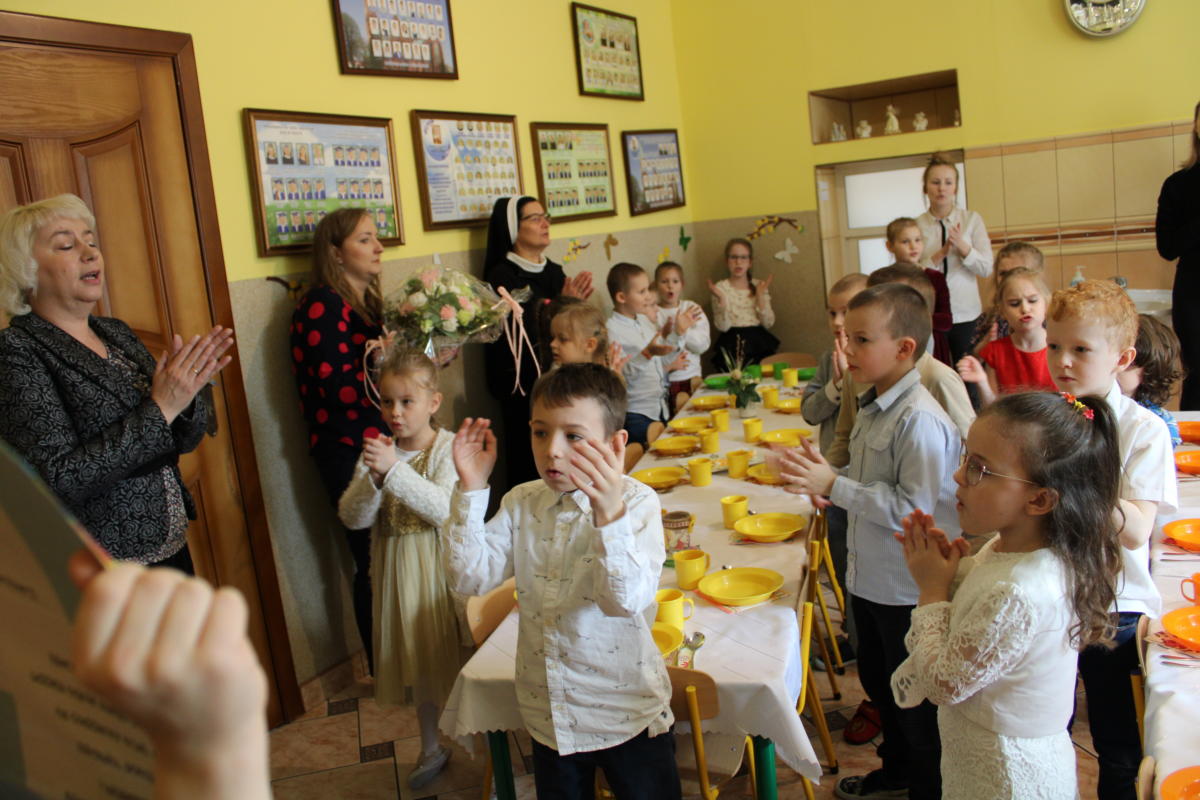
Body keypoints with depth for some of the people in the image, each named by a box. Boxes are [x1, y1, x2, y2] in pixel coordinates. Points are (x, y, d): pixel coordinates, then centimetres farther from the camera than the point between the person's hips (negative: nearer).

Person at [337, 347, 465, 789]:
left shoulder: (449, 447, -12)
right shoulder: (377, 451, 0)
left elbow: (445, 509, -26)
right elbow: (352, 517, -7)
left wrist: (395, 470, -33)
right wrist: (373, 478, -25)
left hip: (441, 568, -4)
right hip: (397, 571, 4)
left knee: (455, 656, 3)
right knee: (419, 663, 18)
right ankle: (432, 749, 38)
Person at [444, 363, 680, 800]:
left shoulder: (635, 502, -18)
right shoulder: (521, 504, -3)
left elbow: (628, 600, -31)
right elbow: (470, 578, -11)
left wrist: (610, 514, -46)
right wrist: (470, 490, -19)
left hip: (628, 714, -4)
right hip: (549, 714, 4)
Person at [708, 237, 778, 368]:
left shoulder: (758, 285, 9)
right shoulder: (721, 287, 1)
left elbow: (768, 323, 0)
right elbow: (723, 327, -8)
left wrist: (760, 295, -8)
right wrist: (721, 298, -19)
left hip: (759, 343, 3)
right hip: (732, 345, -2)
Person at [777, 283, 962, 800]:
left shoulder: (921, 419, -26)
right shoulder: (872, 405, 3)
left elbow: (912, 508, -29)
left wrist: (834, 485, -29)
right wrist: (821, 480, -3)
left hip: (908, 589, -9)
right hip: (869, 578, 9)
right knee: (876, 680, 26)